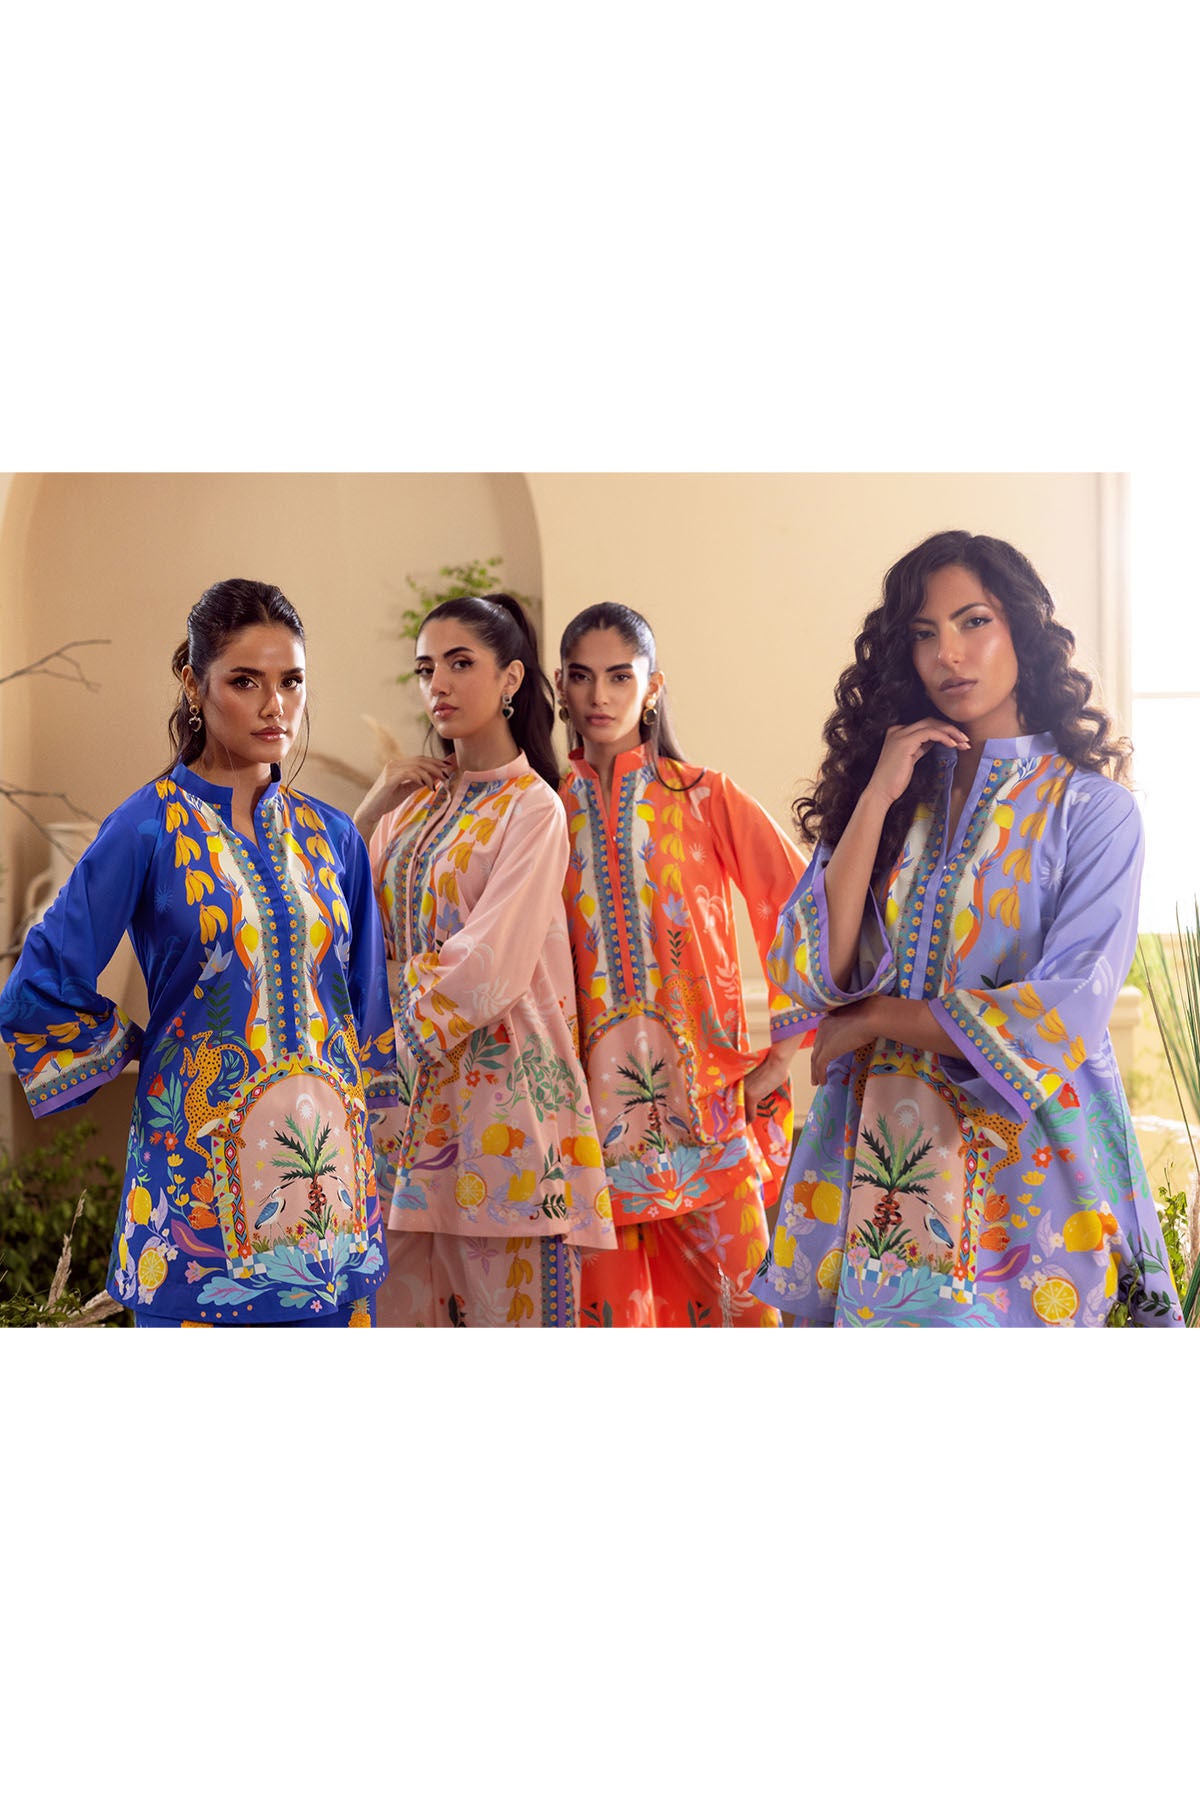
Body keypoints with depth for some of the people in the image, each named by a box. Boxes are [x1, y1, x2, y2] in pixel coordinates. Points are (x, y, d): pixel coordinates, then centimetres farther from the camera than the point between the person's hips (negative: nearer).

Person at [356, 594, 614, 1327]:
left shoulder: (532, 809, -6)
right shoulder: (419, 800, 13)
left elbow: (488, 970, -14)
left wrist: (412, 1025, -4)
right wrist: (374, 808, 2)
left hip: (496, 1090, -6)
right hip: (413, 1094, 6)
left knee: (505, 1305, -2)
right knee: (400, 1307, 8)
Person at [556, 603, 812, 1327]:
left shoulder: (705, 797, 4)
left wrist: (781, 1053, -2)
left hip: (706, 1105, -1)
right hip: (594, 1111, 2)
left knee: (742, 1300, -4)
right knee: (608, 1303, 4)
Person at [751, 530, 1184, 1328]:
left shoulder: (1090, 806, -3)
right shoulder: (874, 792, 7)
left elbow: (1065, 1017, -13)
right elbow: (814, 978, -5)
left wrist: (876, 1019, -7)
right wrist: (877, 799, -9)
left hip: (1022, 1170, -3)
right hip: (874, 1157, 3)